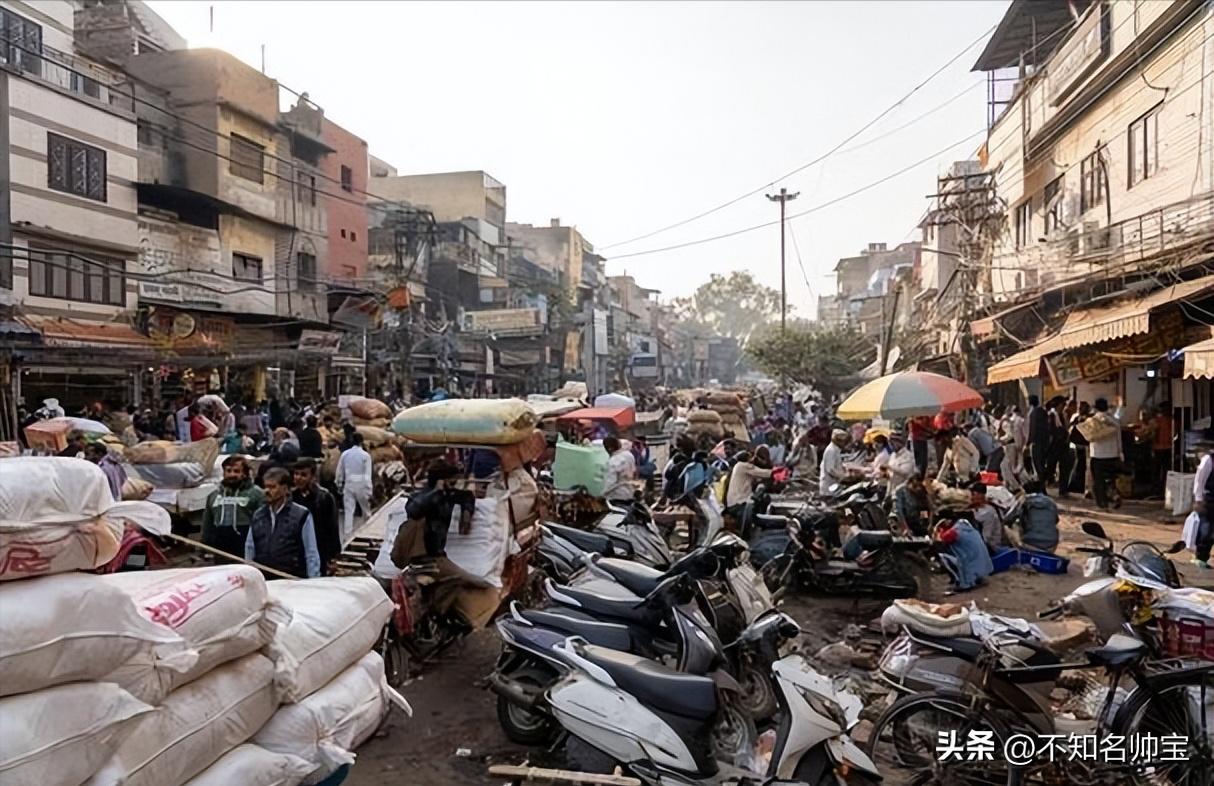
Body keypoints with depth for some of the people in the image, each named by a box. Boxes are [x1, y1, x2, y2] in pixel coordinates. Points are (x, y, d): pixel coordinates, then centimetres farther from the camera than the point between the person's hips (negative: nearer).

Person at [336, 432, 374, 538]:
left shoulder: (345, 454, 0)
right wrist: (369, 491, -8)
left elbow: (339, 471, 7)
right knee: (366, 510, 15)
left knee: (348, 510, 5)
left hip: (348, 484, 2)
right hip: (361, 485, -2)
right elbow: (368, 474, -11)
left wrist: (339, 484, 21)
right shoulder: (365, 455, -9)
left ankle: (347, 533, 2)